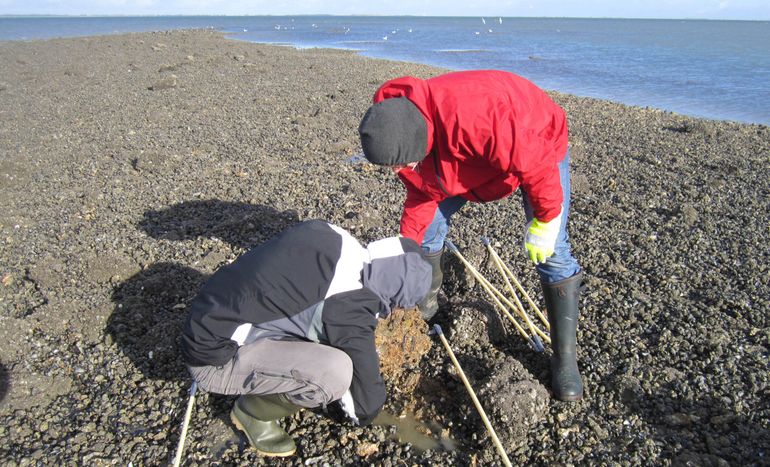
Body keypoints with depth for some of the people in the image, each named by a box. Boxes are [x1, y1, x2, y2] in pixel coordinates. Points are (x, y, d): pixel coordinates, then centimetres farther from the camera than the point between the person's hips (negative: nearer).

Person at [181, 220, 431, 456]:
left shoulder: (331, 235, -4)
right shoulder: (349, 305, -25)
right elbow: (369, 394, -16)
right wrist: (362, 413, 10)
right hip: (215, 355, -8)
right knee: (335, 373, -24)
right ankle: (252, 411, 3)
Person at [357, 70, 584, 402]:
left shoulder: (471, 114, -47)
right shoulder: (402, 136, -21)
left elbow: (536, 163, -37)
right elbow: (423, 195, -7)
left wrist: (545, 222, -25)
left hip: (538, 146, -6)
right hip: (473, 162, 6)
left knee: (552, 254, -13)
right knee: (427, 229, 3)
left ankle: (565, 360, -1)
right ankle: (425, 305, 29)